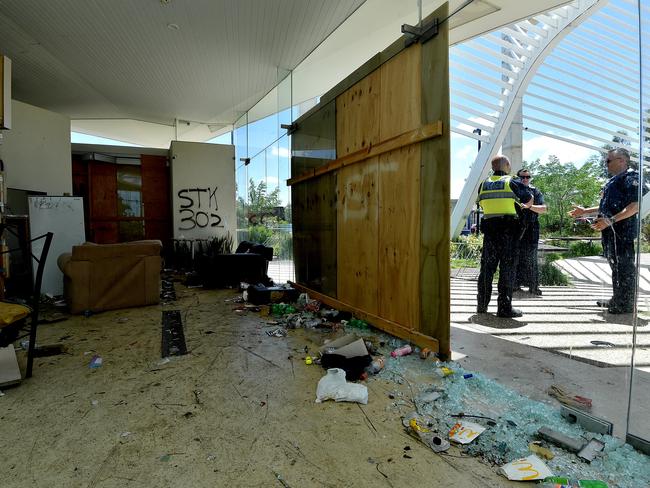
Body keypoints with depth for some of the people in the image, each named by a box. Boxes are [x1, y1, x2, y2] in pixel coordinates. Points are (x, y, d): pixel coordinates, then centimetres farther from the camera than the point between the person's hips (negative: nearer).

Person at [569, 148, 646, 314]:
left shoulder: (630, 177, -9)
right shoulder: (613, 181, 22)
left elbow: (636, 205, -20)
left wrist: (611, 220, -25)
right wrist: (584, 212, 24)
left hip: (622, 230, -10)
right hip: (611, 231, 10)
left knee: (624, 266, -4)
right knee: (615, 265, 16)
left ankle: (626, 304, 3)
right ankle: (617, 300, 26)